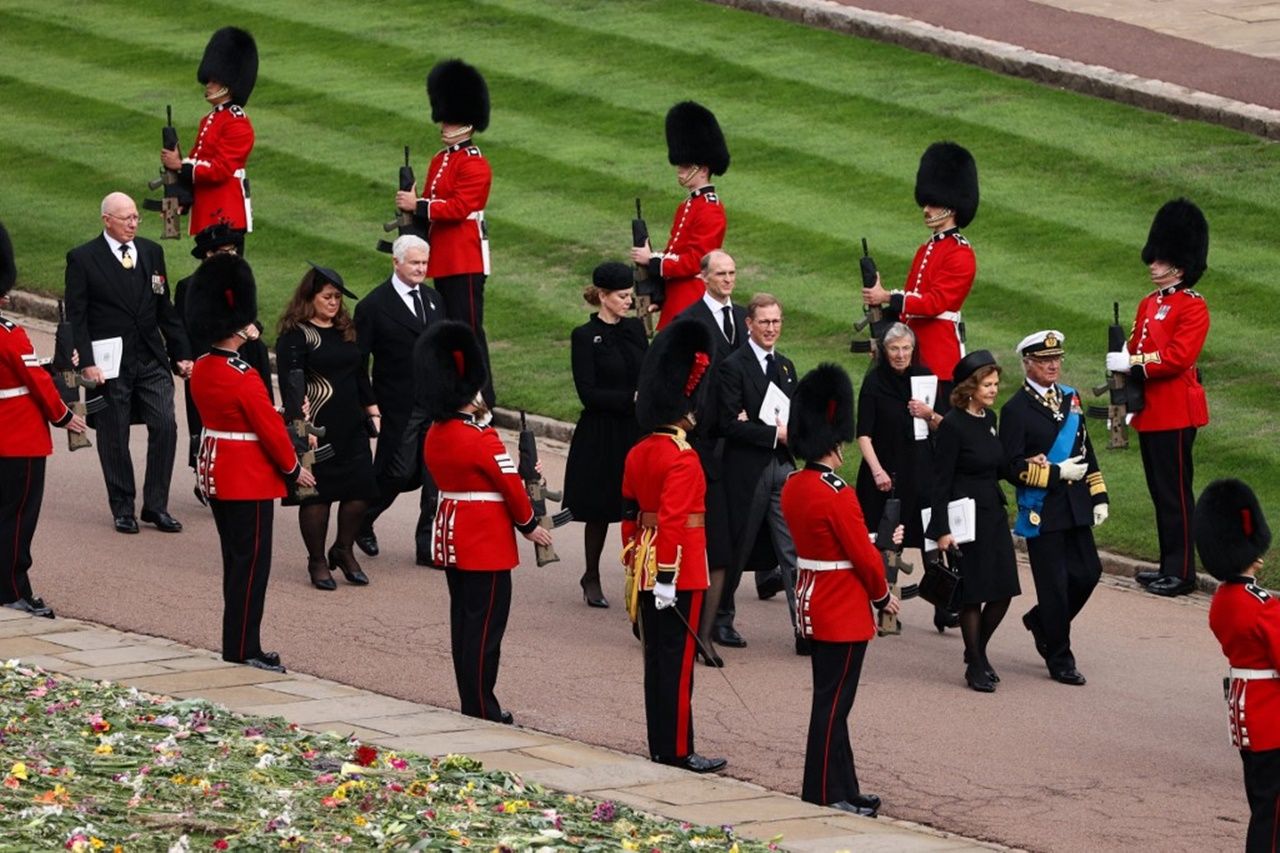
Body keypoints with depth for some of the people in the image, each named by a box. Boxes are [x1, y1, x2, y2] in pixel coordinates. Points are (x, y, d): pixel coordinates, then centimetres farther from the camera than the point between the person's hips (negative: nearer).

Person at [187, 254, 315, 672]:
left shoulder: (202, 369, 3)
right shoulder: (245, 379, -23)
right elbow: (270, 428, -16)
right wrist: (294, 468, -3)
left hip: (215, 475, 9)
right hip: (251, 480, -9)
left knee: (236, 559, 15)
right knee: (251, 561, -2)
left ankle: (237, 643, 21)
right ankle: (244, 648, 0)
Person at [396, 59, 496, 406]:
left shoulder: (475, 165, -12)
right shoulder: (440, 160, 16)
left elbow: (459, 207, -21)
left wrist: (418, 205, -22)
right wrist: (412, 206, -1)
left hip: (465, 260, -9)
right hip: (443, 259, 9)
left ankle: (482, 399, -4)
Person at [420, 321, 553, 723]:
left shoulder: (434, 436, 4)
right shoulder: (484, 442, -20)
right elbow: (511, 486, -12)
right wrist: (529, 525, 3)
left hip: (450, 536, 8)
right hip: (488, 542, -8)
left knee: (463, 620, 14)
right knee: (485, 624, -3)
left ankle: (471, 702, 20)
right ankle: (482, 710, -1)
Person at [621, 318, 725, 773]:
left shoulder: (638, 454, 8)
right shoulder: (682, 459, -18)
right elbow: (673, 520, -24)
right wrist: (667, 578, -23)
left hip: (647, 568, 8)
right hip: (679, 573, -8)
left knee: (657, 658, 13)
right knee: (677, 662, -2)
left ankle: (661, 746, 18)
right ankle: (677, 751, 2)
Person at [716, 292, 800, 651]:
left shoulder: (786, 367, 15)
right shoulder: (733, 367, -7)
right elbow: (729, 424, -14)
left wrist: (791, 429, -5)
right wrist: (774, 433, -18)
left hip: (783, 466, 5)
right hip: (747, 470, -5)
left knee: (794, 552, -3)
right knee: (737, 549, 6)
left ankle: (805, 630, -6)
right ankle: (720, 618, 24)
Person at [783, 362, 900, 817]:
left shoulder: (793, 487, 5)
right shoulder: (838, 496, -22)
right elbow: (863, 556, -16)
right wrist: (883, 595, 0)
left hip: (813, 604, 9)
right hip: (845, 610, -9)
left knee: (831, 699, 15)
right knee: (833, 703, -2)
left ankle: (843, 789, 21)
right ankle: (824, 795, 3)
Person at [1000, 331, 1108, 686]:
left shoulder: (1069, 399, 12)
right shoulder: (1016, 409, -9)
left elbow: (1085, 450, 16)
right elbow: (1013, 466, -13)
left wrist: (1098, 496, 12)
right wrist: (1056, 473, -18)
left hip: (1075, 508, 6)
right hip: (1041, 512, -6)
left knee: (1088, 573, 7)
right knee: (1054, 585, -2)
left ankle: (1040, 621, 31)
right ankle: (1060, 660, 9)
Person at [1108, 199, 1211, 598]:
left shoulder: (1193, 307, -11)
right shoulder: (1149, 304, 15)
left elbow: (1178, 356, -21)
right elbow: (1135, 350, 17)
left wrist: (1133, 363, -19)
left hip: (1176, 413, -9)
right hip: (1149, 411, 9)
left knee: (1175, 492, -5)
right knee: (1160, 490, 13)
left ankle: (1181, 572, -2)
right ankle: (1169, 565, 20)